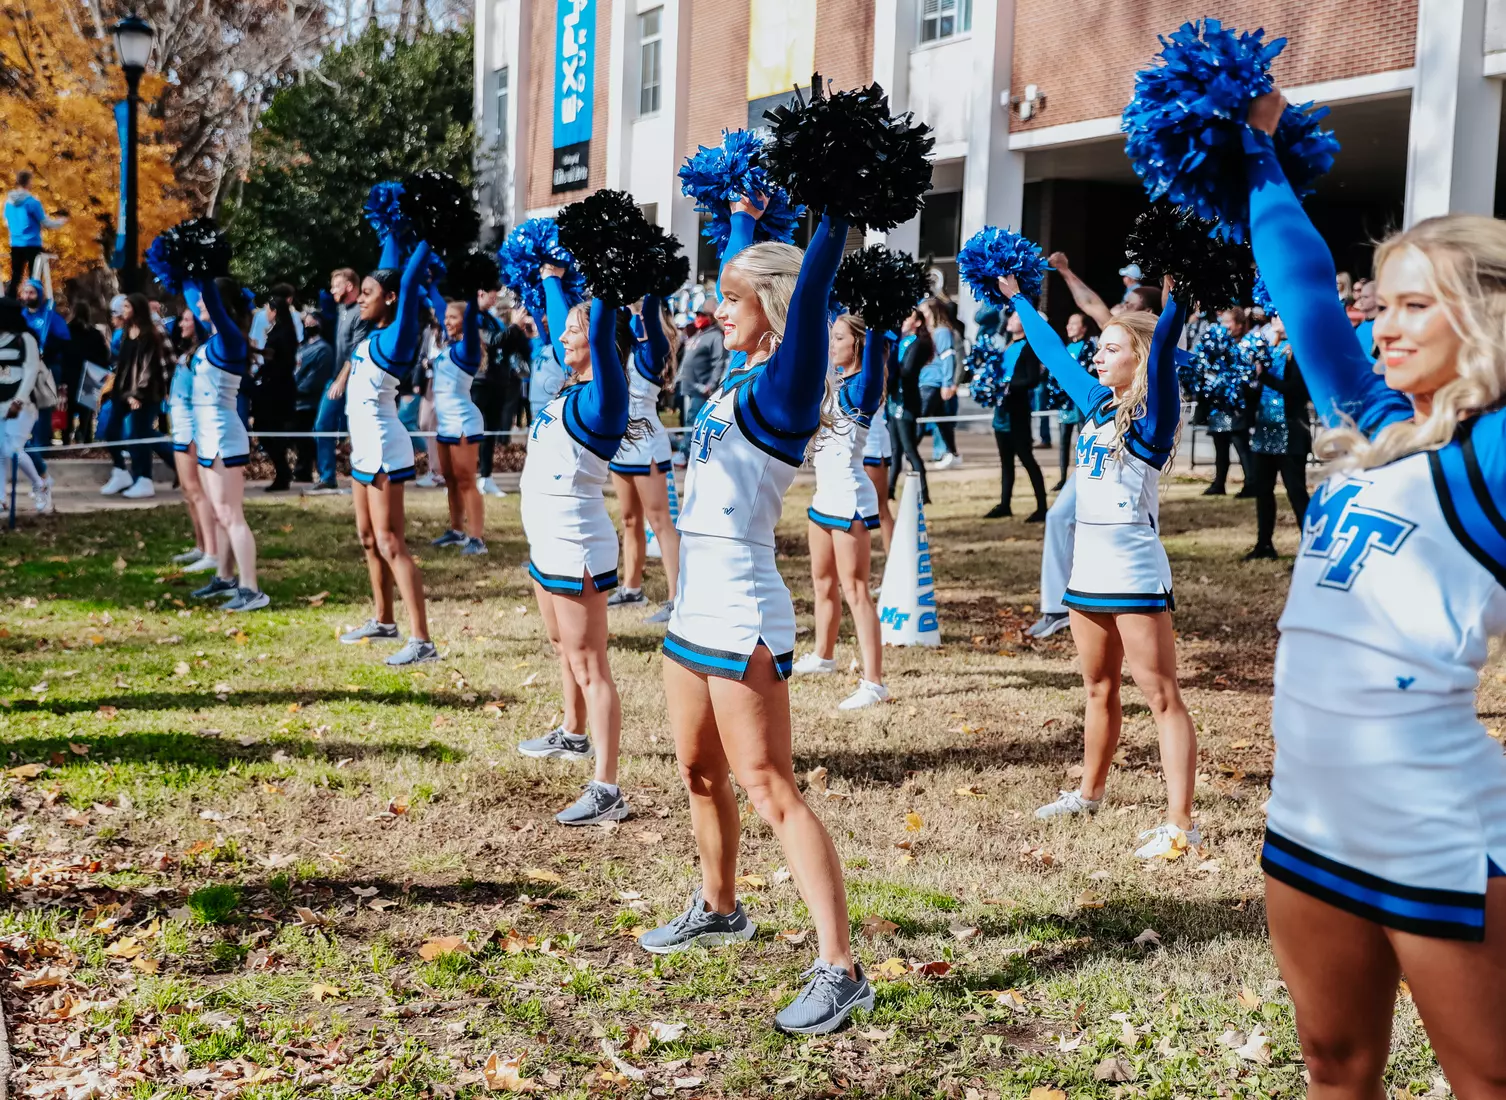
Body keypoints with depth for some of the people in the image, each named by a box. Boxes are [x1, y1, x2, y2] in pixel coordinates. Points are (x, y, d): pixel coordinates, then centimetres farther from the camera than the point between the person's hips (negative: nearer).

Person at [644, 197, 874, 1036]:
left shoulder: (783, 385, -12)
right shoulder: (739, 375, 10)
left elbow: (810, 288, -27)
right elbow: (745, 275, 27)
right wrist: (744, 211, 32)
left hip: (741, 617, -9)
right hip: (696, 606, 9)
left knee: (770, 788, -9)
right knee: (701, 772, 21)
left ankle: (841, 971, -7)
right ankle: (718, 909, 41)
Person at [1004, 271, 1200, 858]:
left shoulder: (1151, 416, -9)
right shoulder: (1096, 403, 12)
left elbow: (1163, 354, -27)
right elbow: (1054, 353, 23)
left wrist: (1173, 297, -41)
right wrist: (1017, 297, 31)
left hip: (1134, 570, -8)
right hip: (1088, 565, 8)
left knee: (1161, 697, -7)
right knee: (1099, 688, 21)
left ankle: (1180, 822, -7)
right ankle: (1089, 793, 35)